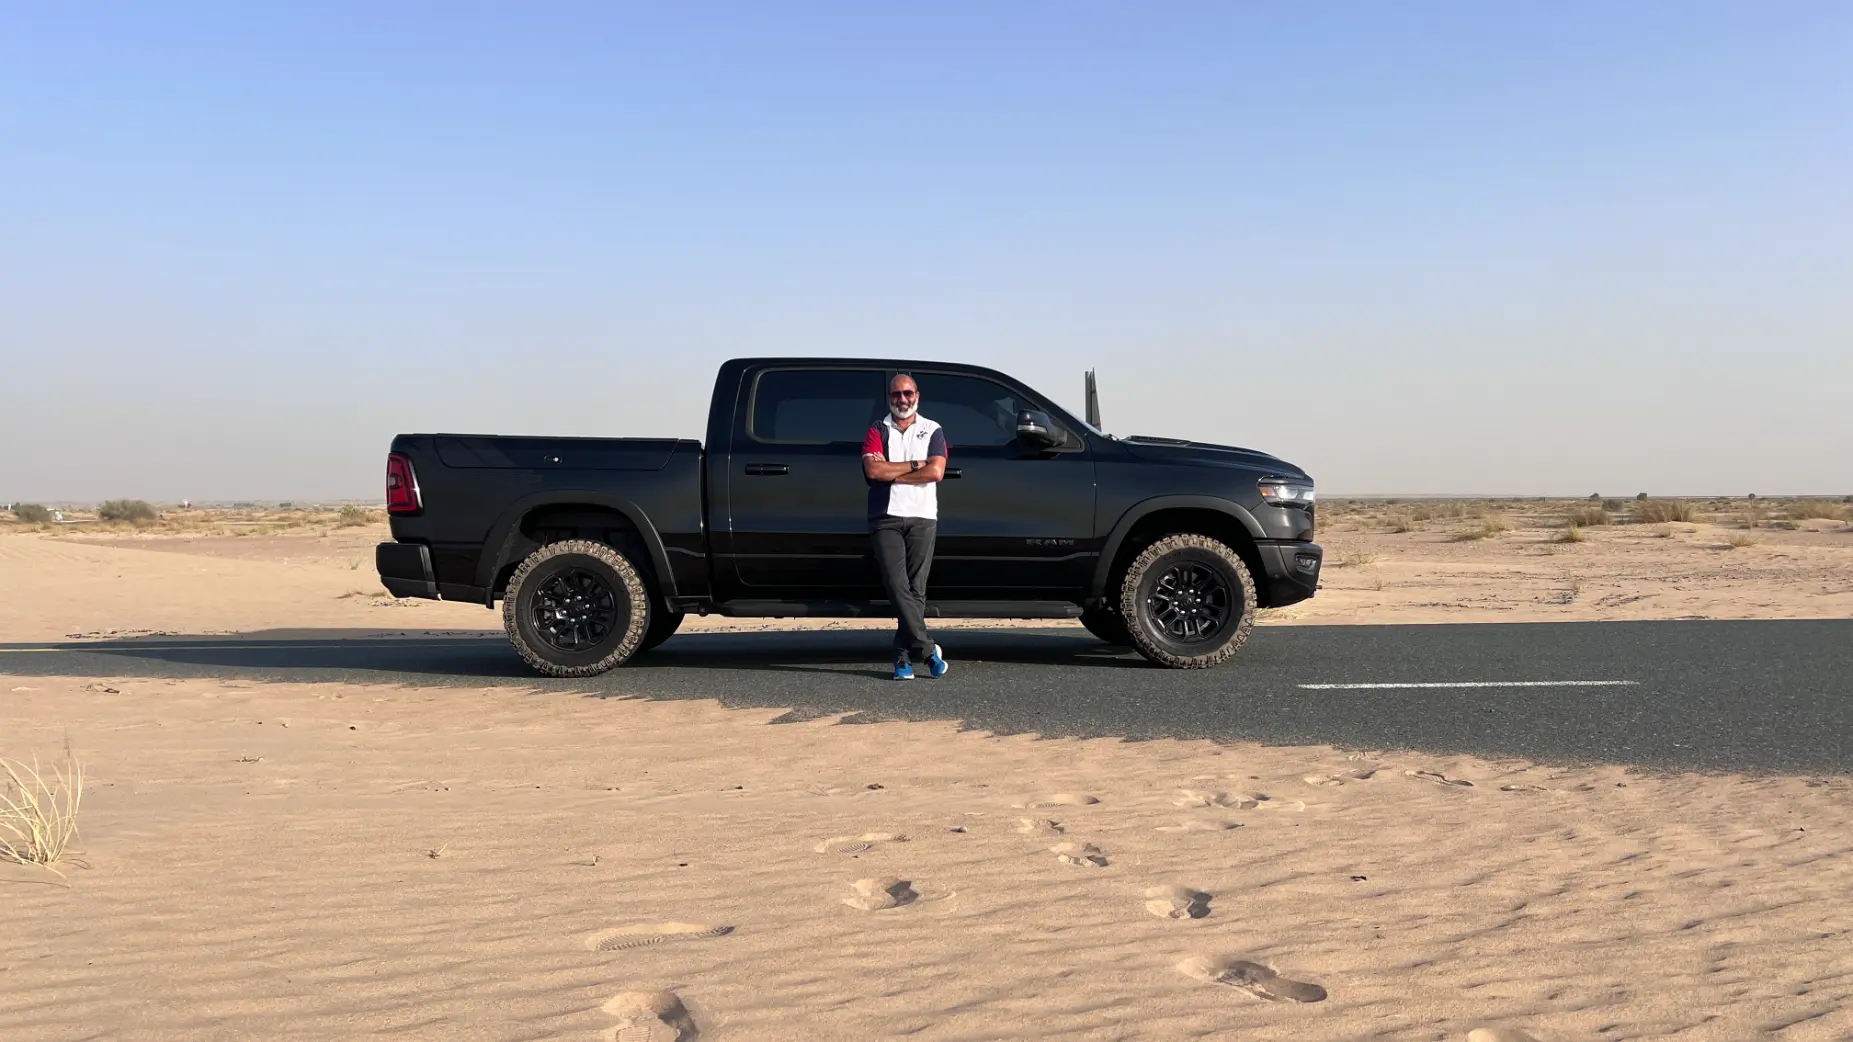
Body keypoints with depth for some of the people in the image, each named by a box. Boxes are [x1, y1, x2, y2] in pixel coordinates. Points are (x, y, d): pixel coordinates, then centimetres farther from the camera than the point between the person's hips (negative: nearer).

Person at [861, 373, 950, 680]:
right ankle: (927, 649, -8)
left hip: (922, 518, 0)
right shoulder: (878, 431, 11)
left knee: (915, 589, -2)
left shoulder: (932, 431, 11)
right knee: (897, 586, -12)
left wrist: (891, 472, -5)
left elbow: (936, 472, -6)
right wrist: (914, 465, -6)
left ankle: (903, 656, 3)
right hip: (886, 518, 0)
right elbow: (873, 470, -7)